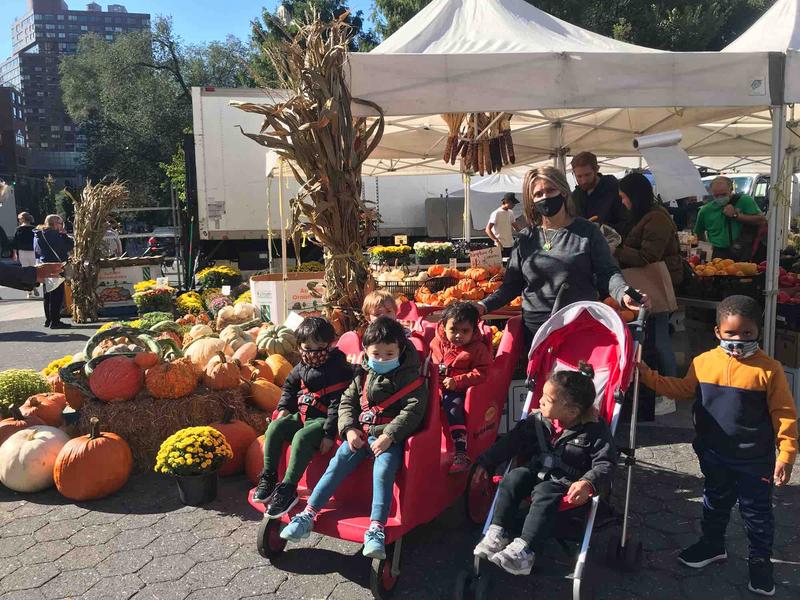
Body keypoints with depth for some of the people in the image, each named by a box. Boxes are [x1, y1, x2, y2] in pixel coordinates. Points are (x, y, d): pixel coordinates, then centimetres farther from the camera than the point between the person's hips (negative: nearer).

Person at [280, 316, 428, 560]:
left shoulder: (409, 376, -3)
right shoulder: (363, 374, 12)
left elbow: (413, 409, -12)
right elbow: (347, 402, 15)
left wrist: (389, 436, -22)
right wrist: (349, 428, -5)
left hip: (390, 436, -4)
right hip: (360, 433, 5)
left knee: (383, 470, -29)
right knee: (338, 463, -13)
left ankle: (376, 530, -33)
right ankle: (308, 515, -11)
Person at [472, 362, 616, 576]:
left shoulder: (595, 429, -12)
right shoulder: (538, 420, 2)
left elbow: (605, 463, -16)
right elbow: (512, 441, 6)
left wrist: (588, 482, -36)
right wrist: (486, 462, 1)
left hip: (566, 482, -5)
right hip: (537, 472, 5)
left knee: (544, 493, -33)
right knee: (513, 478, -22)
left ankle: (524, 549, -39)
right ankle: (498, 533, -22)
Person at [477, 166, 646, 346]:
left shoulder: (587, 232, 3)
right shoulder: (526, 238, 8)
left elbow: (607, 272, -3)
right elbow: (512, 285, 8)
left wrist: (623, 294, -24)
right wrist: (484, 306, -6)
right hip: (534, 330, 2)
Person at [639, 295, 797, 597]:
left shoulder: (769, 369, -16)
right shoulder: (703, 362, -6)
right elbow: (682, 390, 9)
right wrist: (648, 375, 1)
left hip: (755, 459, -3)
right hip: (714, 455, 4)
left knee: (757, 511, 13)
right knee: (715, 503, 23)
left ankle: (760, 559, 32)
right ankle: (712, 544, 43)